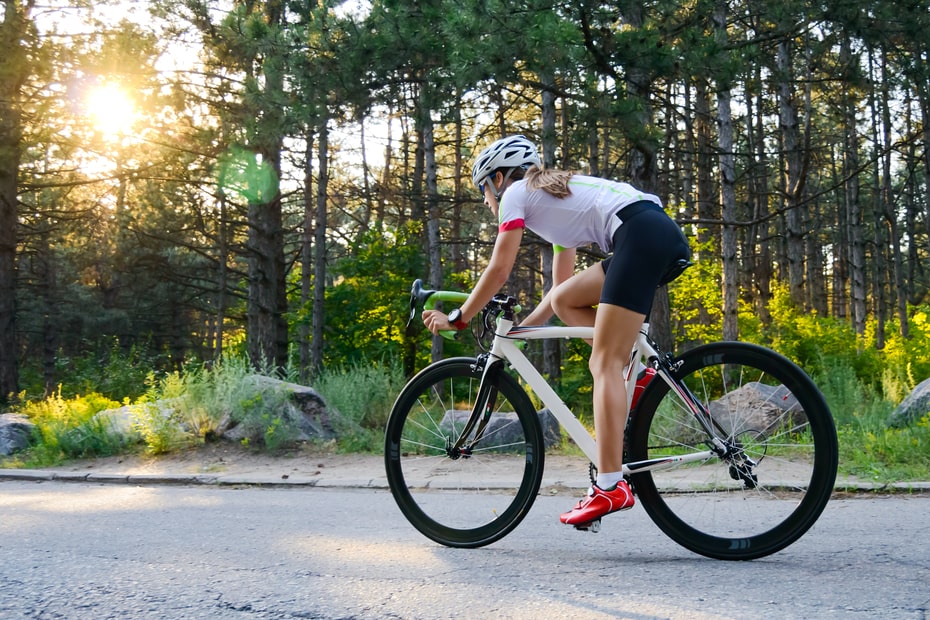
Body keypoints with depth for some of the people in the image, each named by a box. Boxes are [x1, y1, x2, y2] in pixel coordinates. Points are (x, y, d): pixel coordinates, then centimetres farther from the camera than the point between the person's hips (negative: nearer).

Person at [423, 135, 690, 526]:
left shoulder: (516, 193, 10)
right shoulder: (556, 198, 33)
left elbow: (498, 271, 4)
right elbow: (559, 285, 34)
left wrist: (456, 319, 14)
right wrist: (519, 329, 34)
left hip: (642, 235, -9)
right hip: (666, 234, 9)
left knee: (604, 364, -11)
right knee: (564, 301, 17)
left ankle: (610, 486, -15)